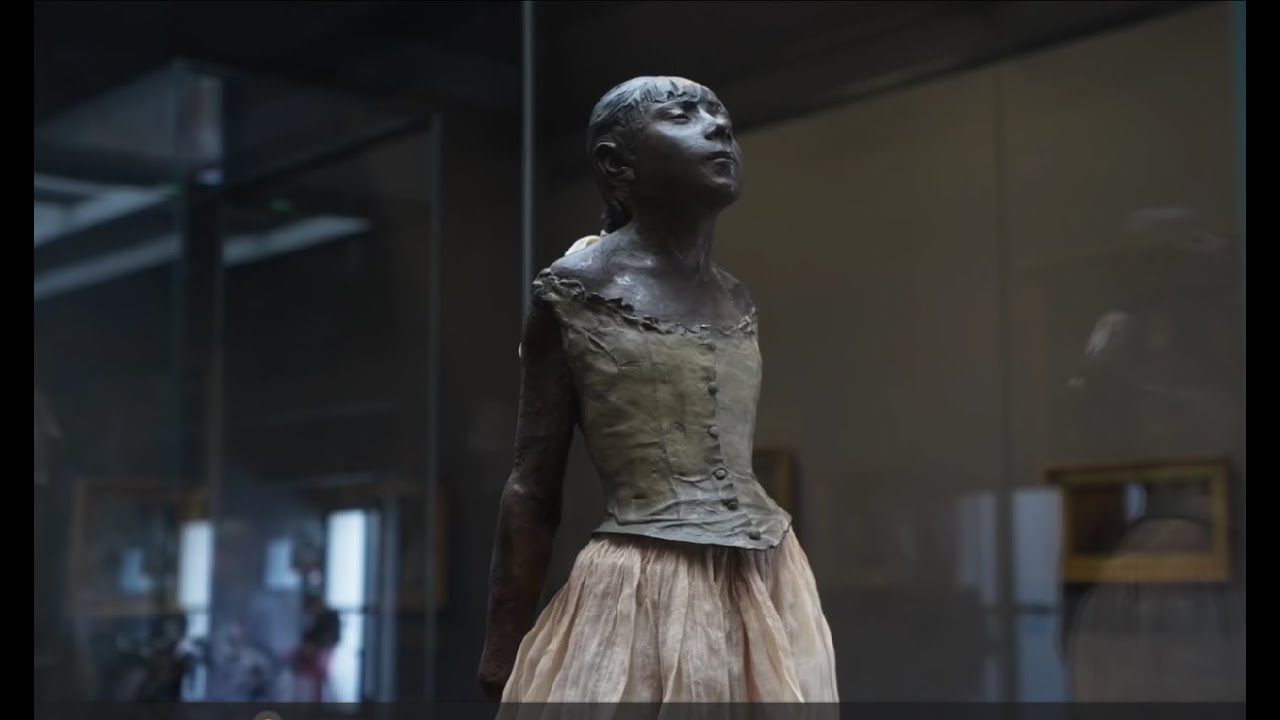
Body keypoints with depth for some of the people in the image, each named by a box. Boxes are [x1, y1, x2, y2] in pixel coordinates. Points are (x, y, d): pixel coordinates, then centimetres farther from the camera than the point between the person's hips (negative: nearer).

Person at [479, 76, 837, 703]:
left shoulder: (736, 301, 13)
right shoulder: (576, 288, -4)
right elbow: (534, 488, -5)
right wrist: (502, 659, -6)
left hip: (765, 593, 6)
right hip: (642, 598, -6)